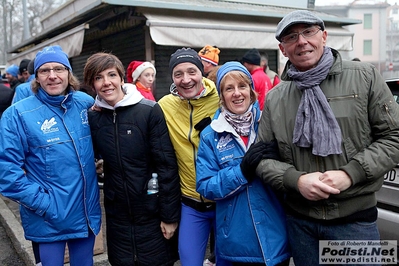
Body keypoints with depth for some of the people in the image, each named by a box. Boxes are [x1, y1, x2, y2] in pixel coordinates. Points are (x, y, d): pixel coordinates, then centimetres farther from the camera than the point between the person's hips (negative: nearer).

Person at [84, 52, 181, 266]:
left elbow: (167, 166, -13)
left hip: (152, 213, -3)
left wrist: (170, 215, -13)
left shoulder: (150, 111, -12)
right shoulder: (93, 118, 0)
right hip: (117, 216, 4)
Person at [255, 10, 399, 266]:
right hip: (299, 220, 2)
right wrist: (297, 180, -15)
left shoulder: (364, 76, -4)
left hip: (355, 218, -2)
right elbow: (263, 157, 4)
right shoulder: (275, 98, 2)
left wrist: (350, 174, -17)